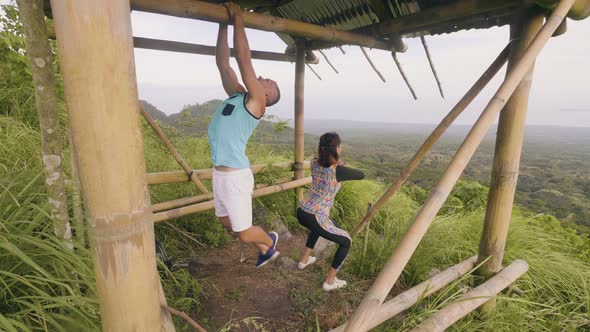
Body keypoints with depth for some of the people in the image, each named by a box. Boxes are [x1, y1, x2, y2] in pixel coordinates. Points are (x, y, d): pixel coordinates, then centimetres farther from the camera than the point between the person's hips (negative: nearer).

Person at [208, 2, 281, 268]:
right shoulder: (236, 96, 11)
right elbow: (223, 64, 11)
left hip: (235, 177, -9)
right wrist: (224, 24, 11)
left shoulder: (256, 102, -9)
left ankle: (269, 241, 39)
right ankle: (265, 251, 43)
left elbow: (244, 59, -15)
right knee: (226, 222, 23)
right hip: (220, 174, 9)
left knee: (245, 233, 5)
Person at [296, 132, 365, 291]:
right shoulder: (338, 171, -21)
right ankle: (329, 281, 23)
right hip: (315, 219, -7)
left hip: (302, 212, 7)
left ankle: (304, 259, 47)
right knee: (346, 242, 16)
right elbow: (361, 175, -1)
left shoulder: (314, 162, -2)